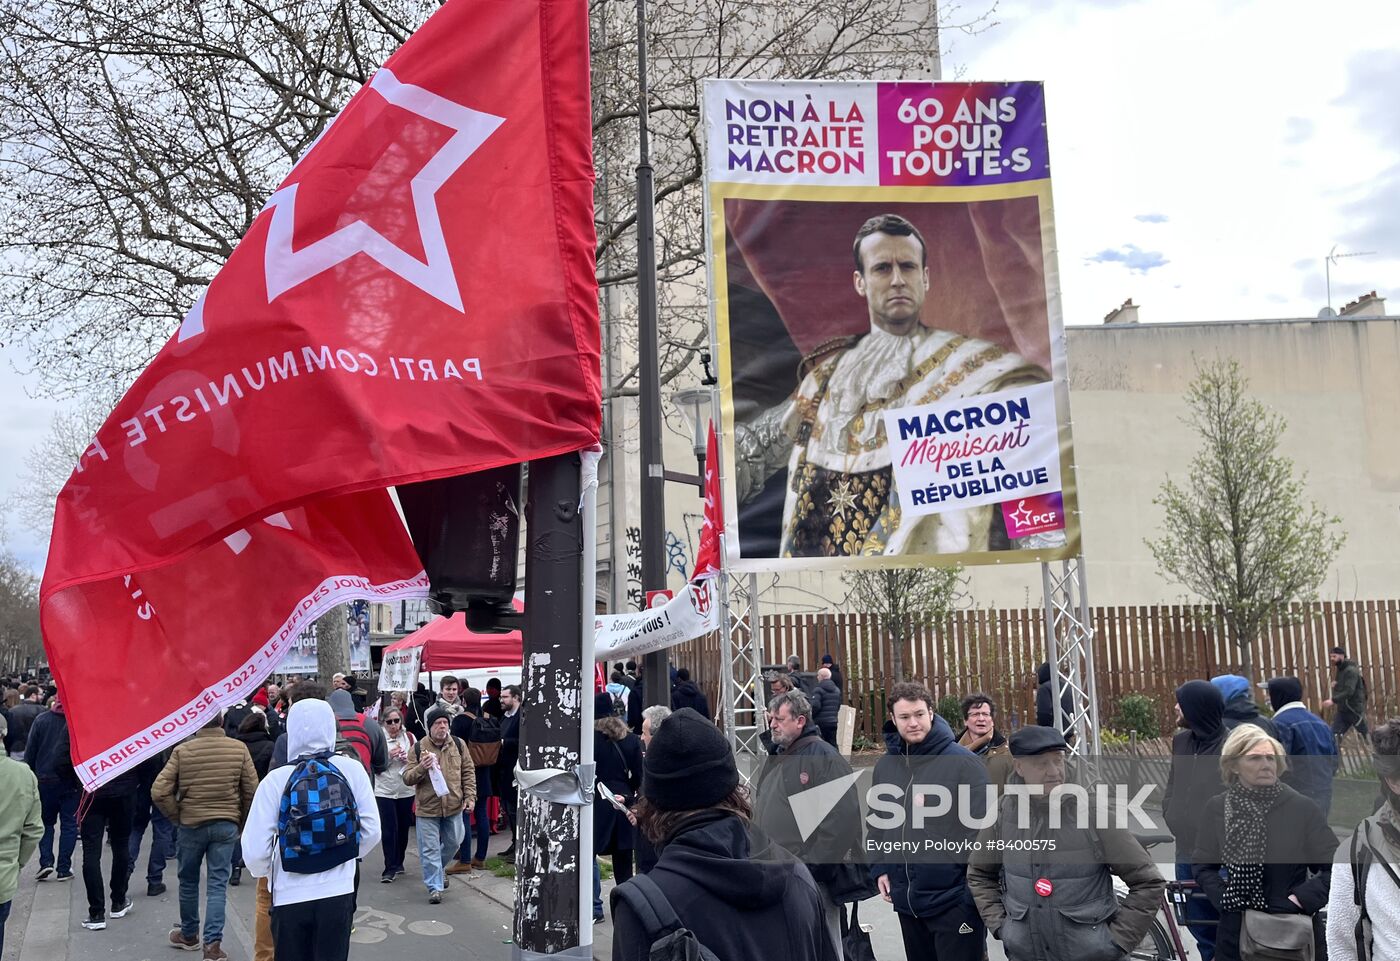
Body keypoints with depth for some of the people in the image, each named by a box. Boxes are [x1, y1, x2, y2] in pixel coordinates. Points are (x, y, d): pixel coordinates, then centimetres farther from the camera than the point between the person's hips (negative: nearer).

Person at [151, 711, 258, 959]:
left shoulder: (182, 750, -10)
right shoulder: (239, 749, -7)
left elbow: (159, 792, -12)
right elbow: (251, 792, -4)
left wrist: (177, 816, 4)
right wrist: (241, 820, 11)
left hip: (192, 824, 0)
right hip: (226, 825, 0)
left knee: (188, 881, 19)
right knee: (217, 885, 5)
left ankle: (189, 934, 35)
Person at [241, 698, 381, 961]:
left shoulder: (276, 779, -13)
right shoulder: (352, 770, -7)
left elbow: (254, 850, -12)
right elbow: (372, 831, -3)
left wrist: (265, 871, 10)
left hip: (290, 897, -1)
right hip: (339, 892, 1)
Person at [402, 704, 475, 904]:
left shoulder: (458, 745, 0)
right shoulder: (418, 748, -6)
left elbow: (468, 773, 6)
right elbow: (407, 778, -5)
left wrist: (470, 796, -2)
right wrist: (421, 767, -24)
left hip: (454, 807, 3)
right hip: (427, 808, -3)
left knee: (452, 843, 18)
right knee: (430, 849, 1)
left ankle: (437, 871, 45)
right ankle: (435, 887, 13)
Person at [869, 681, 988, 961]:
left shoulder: (963, 762, -12)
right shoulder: (885, 766, 6)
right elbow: (877, 822, 18)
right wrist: (879, 868, 8)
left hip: (954, 899, -6)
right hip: (906, 899, 6)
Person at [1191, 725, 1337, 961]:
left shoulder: (1302, 808, -7)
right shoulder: (1217, 809, -2)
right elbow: (1202, 867, 6)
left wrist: (1300, 900, -13)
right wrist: (1227, 900, -9)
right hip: (1236, 931, 1)